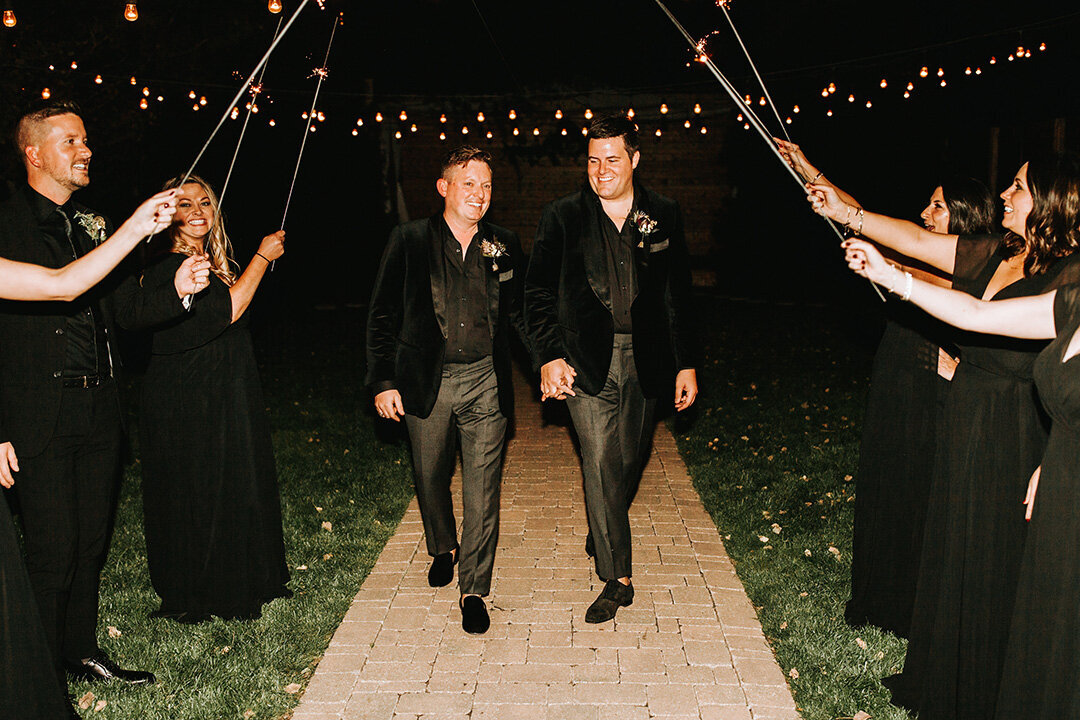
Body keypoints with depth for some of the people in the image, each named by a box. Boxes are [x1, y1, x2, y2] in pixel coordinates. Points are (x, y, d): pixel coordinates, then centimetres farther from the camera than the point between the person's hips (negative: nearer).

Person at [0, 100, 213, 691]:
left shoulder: (91, 225, 15)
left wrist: (175, 291, -6)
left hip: (98, 410, 7)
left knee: (90, 542, 15)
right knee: (53, 553, 0)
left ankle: (81, 650, 32)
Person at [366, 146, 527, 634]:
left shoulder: (504, 247, 5)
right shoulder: (410, 241, -1)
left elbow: (521, 314, 11)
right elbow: (382, 315, 0)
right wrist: (383, 381, -5)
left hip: (485, 381, 0)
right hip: (426, 382, 0)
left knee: (482, 489, 0)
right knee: (430, 477, 16)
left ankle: (473, 589, 12)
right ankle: (443, 548, 44)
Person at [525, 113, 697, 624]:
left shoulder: (663, 216, 6)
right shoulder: (562, 217, 1)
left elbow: (678, 295, 9)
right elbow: (538, 293, 0)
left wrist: (686, 363, 5)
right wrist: (549, 356, -12)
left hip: (643, 359, 2)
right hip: (586, 359, -2)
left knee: (629, 462, 12)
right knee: (601, 462, -8)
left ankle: (602, 540, 39)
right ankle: (617, 578, 2)